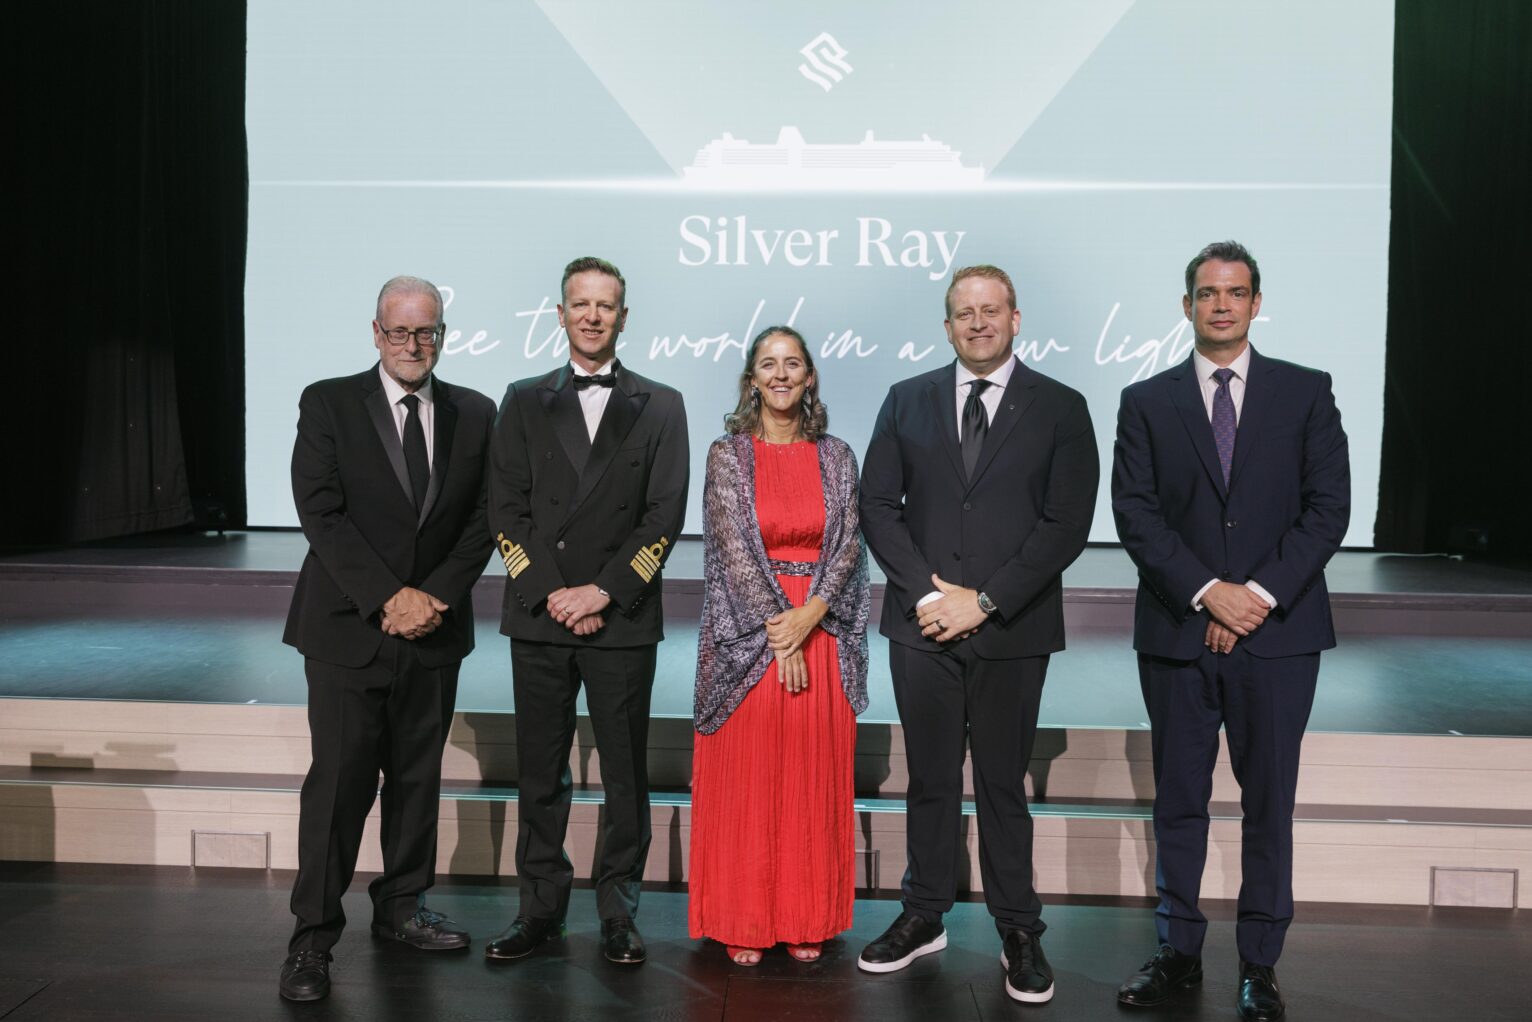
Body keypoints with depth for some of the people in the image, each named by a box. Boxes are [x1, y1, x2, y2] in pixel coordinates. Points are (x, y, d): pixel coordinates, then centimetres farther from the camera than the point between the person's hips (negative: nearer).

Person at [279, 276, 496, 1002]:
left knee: (418, 778, 12)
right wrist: (389, 598, -16)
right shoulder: (328, 404, -1)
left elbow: (482, 520, 4)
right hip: (348, 628, -3)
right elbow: (321, 513, -9)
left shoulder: (474, 414, 7)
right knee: (340, 779, -3)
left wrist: (435, 597, -9)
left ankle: (401, 908, 27)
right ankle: (313, 936, 8)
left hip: (434, 630, 3)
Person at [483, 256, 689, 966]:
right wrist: (552, 593, -8)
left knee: (625, 774, 5)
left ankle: (617, 912, 17)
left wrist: (603, 591, -11)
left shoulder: (660, 407, 6)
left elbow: (665, 514, -2)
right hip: (539, 616, 1)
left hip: (623, 619, -1)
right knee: (540, 773, 9)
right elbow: (506, 510, 3)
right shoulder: (524, 402, 10)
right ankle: (541, 907, 21)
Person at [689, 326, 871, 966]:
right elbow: (735, 550, -7)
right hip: (746, 636, -2)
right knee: (744, 782, 3)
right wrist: (778, 631, -14)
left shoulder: (837, 458, 8)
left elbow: (848, 545, 0)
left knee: (814, 782, 7)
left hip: (820, 633, 2)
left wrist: (808, 615, -14)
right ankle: (743, 922, 15)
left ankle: (806, 919, 20)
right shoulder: (727, 456, 0)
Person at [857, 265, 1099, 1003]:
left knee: (1003, 783, 7)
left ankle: (1018, 931, 20)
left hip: (1011, 632, -2)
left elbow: (1066, 524, -6)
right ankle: (924, 916, 25)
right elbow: (878, 505, 4)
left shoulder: (1060, 409, 1)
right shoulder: (907, 401, 8)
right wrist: (925, 590, -9)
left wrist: (983, 600, -12)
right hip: (922, 624, 2)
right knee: (930, 780, 11)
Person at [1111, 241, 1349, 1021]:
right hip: (1177, 633, 1)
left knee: (1269, 802, 6)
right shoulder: (1146, 402, 6)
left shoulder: (1306, 393, 5)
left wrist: (1262, 593, -12)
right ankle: (1178, 951, 22)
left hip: (1278, 630, 0)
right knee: (1178, 801, 9)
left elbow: (1329, 506, -1)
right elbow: (1134, 513, -3)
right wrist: (1208, 592, -14)